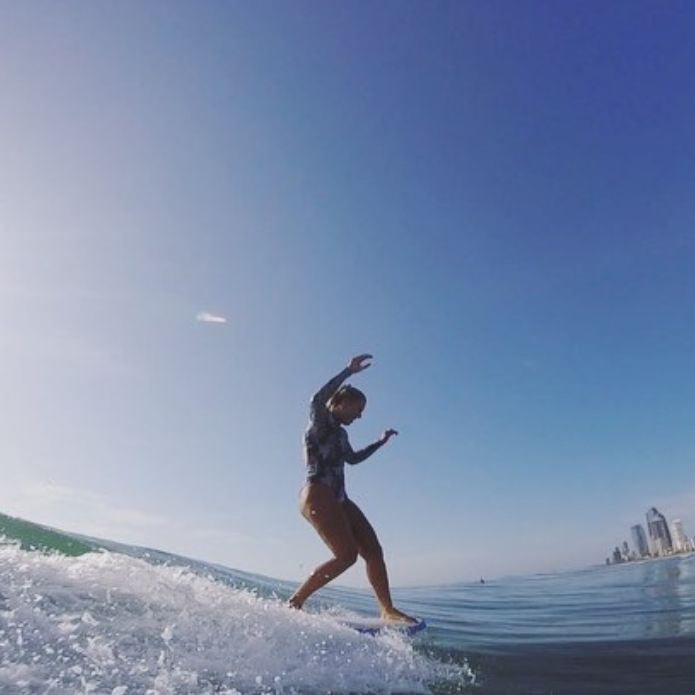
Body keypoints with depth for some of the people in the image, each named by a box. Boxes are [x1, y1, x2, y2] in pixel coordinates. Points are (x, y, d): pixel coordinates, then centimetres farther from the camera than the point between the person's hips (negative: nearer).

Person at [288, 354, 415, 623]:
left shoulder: (340, 433, 23)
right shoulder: (320, 421, -3)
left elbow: (353, 458, 39)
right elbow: (318, 399, -27)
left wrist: (380, 442, 39)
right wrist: (349, 371, -29)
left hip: (338, 499, 10)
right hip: (317, 495, -10)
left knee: (373, 550, 3)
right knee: (346, 554, -19)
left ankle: (387, 610, 10)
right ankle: (294, 602, -8)